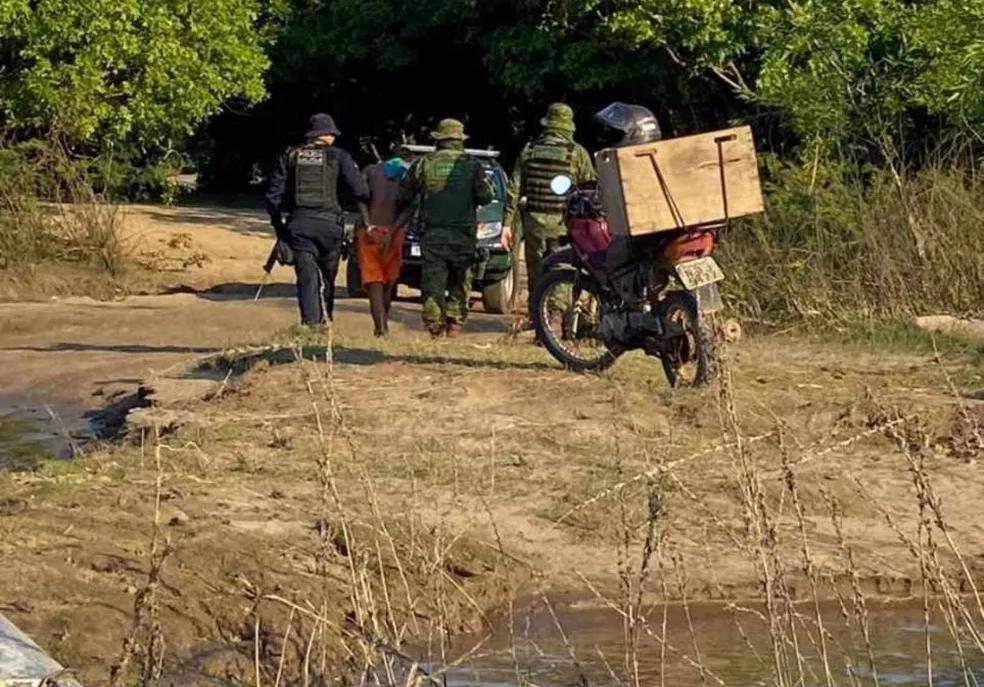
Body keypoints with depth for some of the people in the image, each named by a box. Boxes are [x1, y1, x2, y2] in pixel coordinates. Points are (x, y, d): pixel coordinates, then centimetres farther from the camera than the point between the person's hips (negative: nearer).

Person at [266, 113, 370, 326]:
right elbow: (360, 190, -4)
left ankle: (311, 324, -12)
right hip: (329, 224, -1)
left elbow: (274, 195, 9)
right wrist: (367, 222, 3)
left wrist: (279, 229, 16)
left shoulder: (290, 157, 11)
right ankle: (325, 320, 24)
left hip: (299, 224, 1)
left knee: (307, 279, -1)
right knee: (327, 278, 15)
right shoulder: (338, 157, 5)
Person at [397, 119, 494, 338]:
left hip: (432, 235, 0)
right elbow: (485, 196, -6)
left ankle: (434, 324, -6)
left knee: (433, 281, 2)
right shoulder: (471, 165, 1)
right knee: (459, 282, 10)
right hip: (462, 235, 0)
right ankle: (455, 323, 5)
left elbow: (404, 196, 5)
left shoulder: (423, 164, 4)